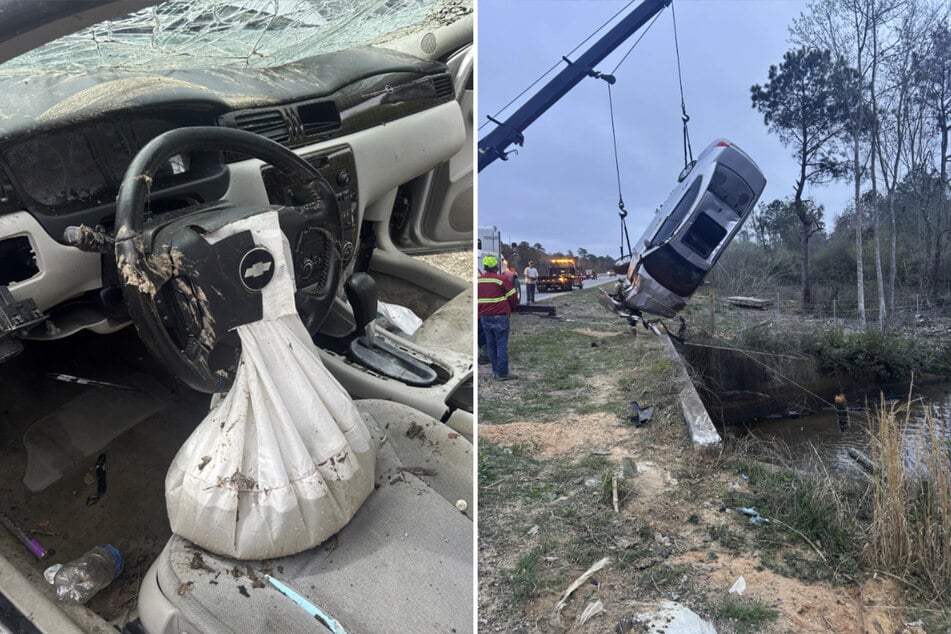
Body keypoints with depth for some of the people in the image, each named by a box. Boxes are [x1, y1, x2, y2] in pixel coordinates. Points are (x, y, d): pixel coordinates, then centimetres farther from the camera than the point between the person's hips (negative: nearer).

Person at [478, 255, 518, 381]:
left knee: (491, 344, 12)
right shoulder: (501, 279, -12)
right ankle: (502, 373, 1)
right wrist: (510, 309, 12)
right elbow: (513, 298, -7)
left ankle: (495, 371, 18)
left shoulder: (478, 280, 6)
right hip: (500, 317, -6)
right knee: (502, 345, -1)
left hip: (484, 317, 6)